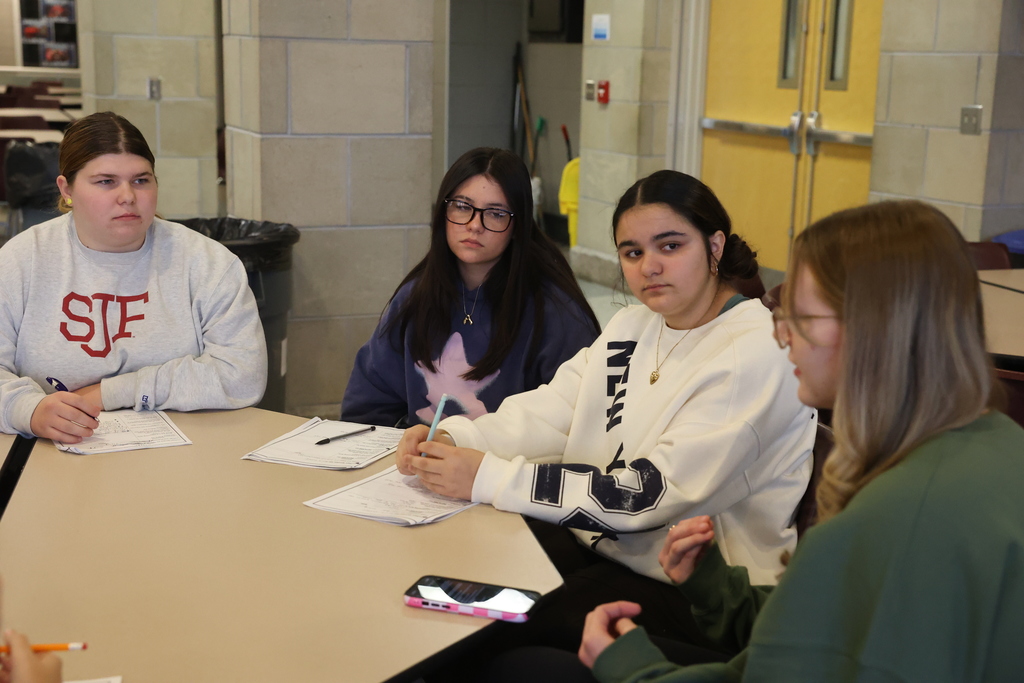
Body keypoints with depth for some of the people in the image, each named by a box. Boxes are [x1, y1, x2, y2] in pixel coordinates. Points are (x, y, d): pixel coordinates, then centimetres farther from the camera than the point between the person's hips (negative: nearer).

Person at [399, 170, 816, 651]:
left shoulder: (755, 354, -17)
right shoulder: (632, 326, 13)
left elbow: (652, 494, -23)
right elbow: (548, 413, 3)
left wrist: (489, 478, -25)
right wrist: (452, 438, -17)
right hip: (600, 546, 7)